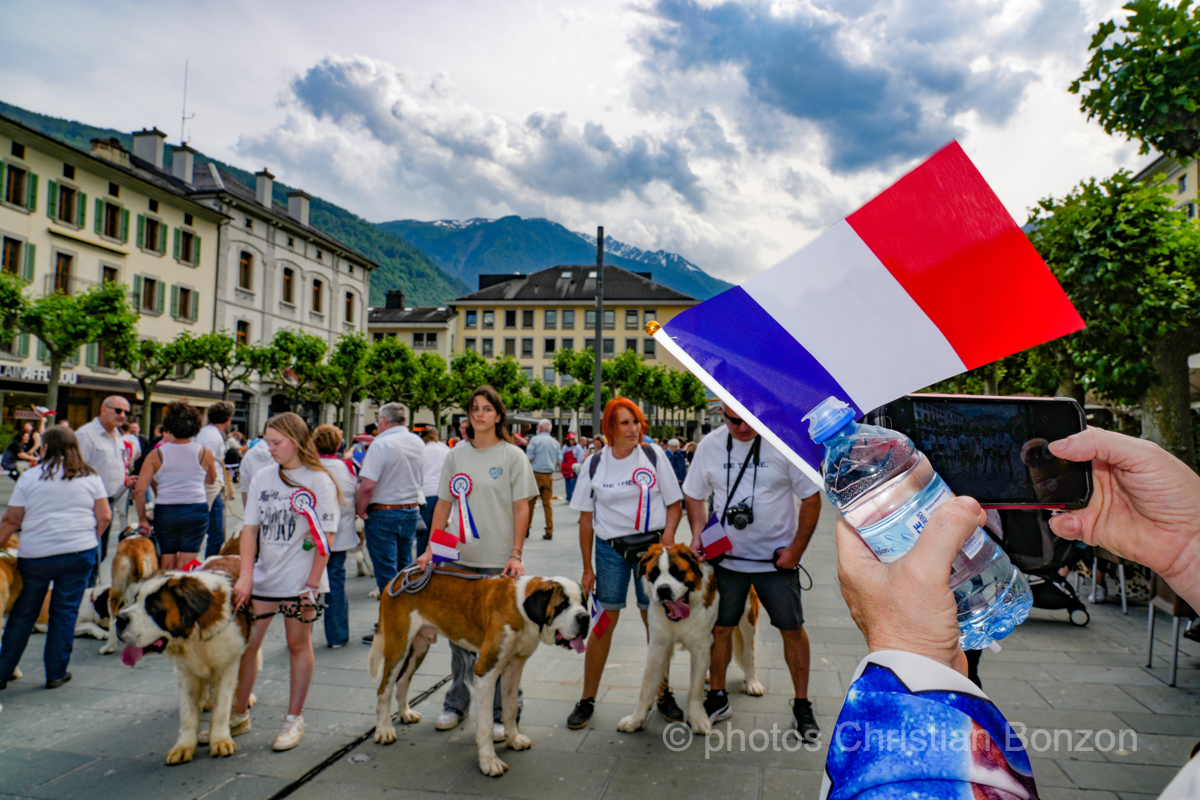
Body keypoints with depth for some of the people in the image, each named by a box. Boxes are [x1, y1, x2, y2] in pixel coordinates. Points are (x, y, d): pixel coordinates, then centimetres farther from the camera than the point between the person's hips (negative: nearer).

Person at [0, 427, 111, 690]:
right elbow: (104, 517, 2)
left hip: (34, 554, 0)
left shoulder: (29, 476, 1)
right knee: (65, 612, 7)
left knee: (23, 613, 14)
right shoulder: (90, 477, 4)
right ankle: (56, 674, 12)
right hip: (79, 553, 0)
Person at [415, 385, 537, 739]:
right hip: (459, 560, 4)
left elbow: (521, 509, -4)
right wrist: (431, 548, 4)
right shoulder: (456, 456, 9)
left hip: (498, 563, -4)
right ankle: (456, 704, 30)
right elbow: (443, 504, 12)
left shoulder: (513, 456, -2)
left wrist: (516, 555, -11)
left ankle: (502, 712, 16)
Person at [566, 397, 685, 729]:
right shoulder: (594, 463, 1)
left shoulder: (653, 455, -1)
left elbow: (675, 503, 4)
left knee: (656, 620, 7)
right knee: (603, 623, 2)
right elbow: (586, 518, 5)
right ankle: (587, 699, 16)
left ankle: (663, 693, 26)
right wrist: (587, 567, 4)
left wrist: (668, 536, -13)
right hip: (610, 548, 0)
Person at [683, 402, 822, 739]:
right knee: (720, 627, 9)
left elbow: (811, 498, -5)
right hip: (726, 557, 2)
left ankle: (802, 705, 24)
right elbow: (695, 496, 8)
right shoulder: (710, 445, -3)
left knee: (792, 629, 6)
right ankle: (717, 697, 28)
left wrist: (796, 549, -10)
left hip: (777, 559, -2)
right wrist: (698, 535, -7)